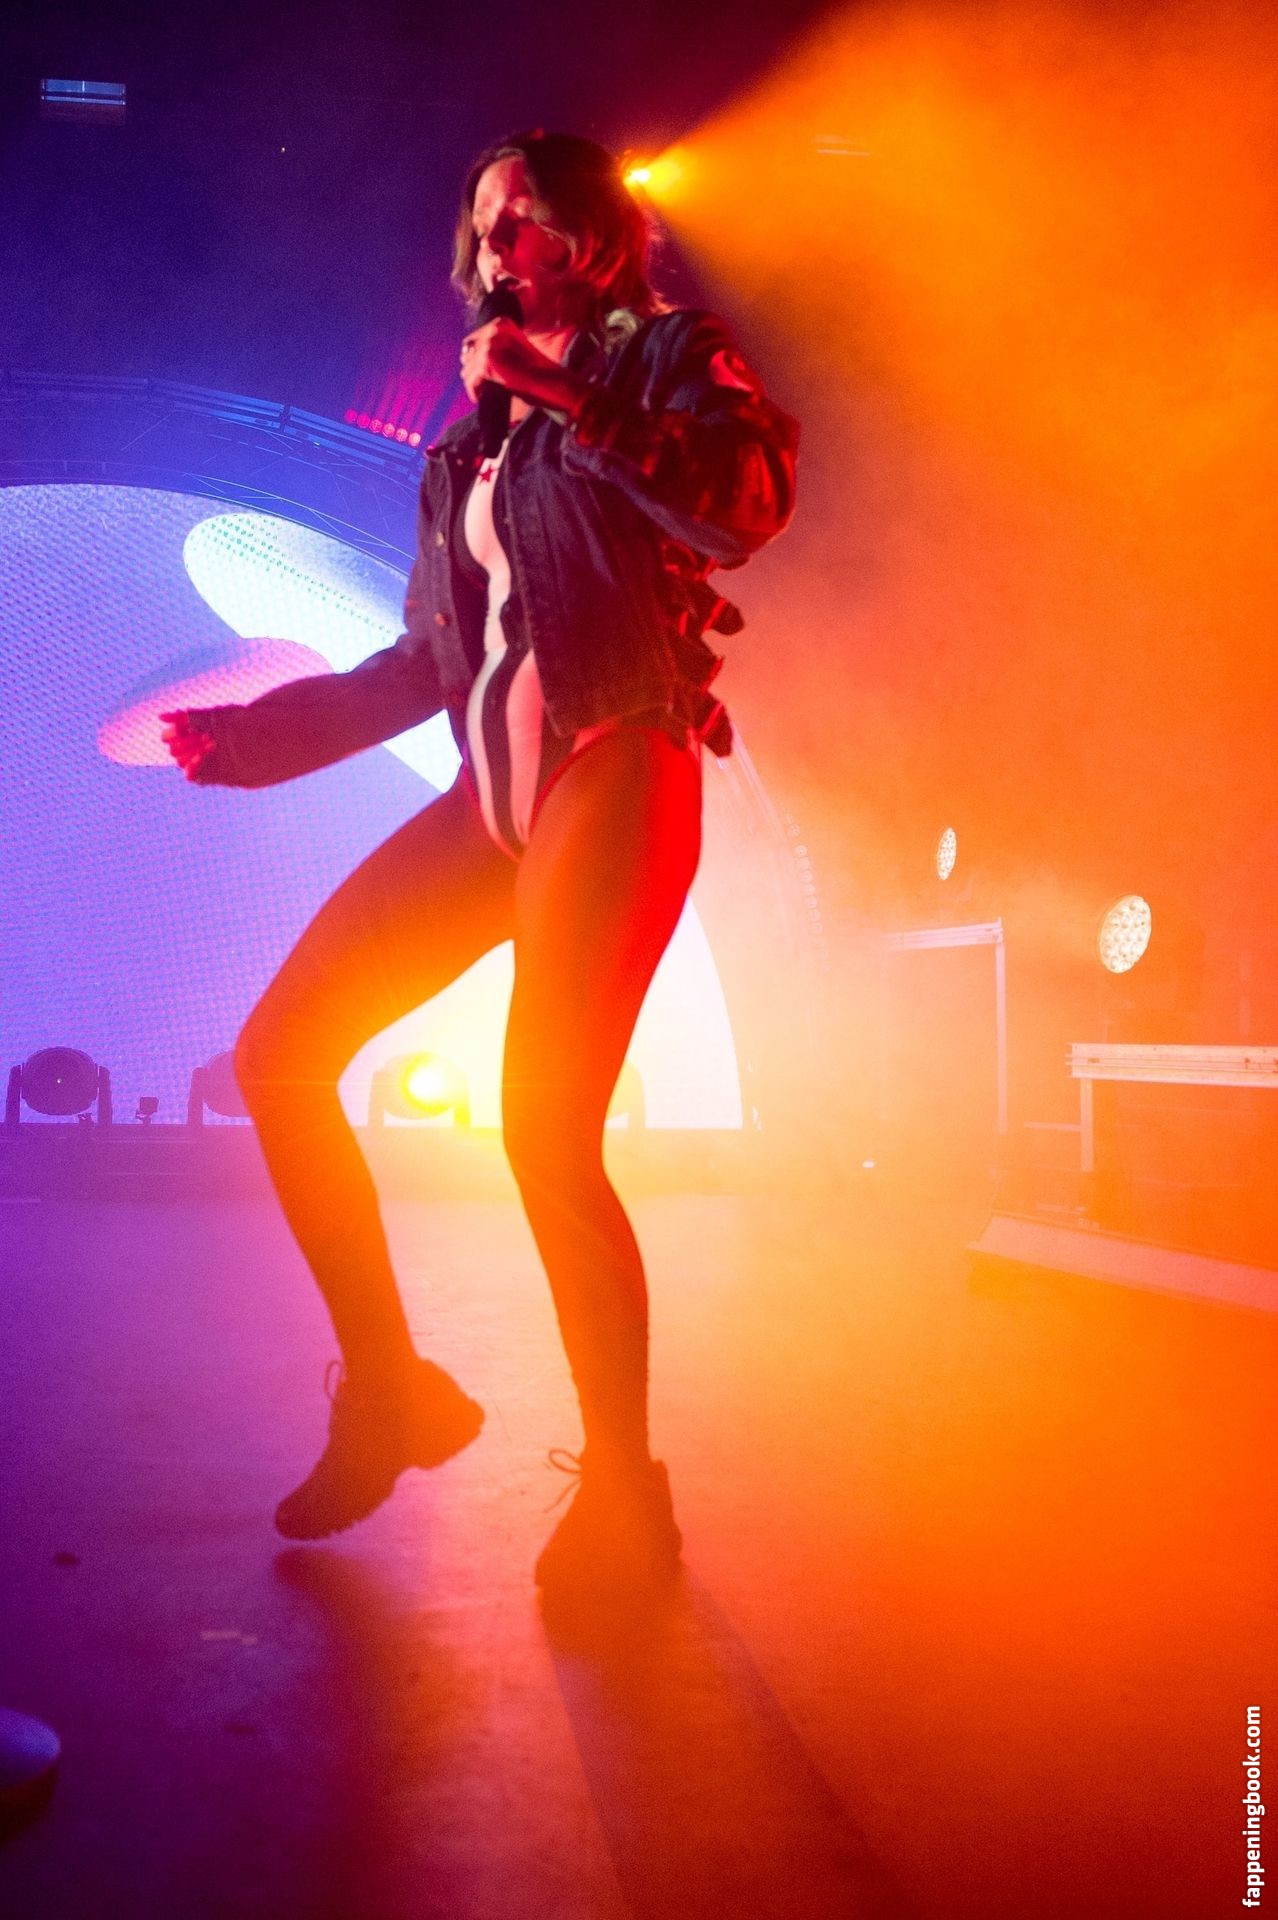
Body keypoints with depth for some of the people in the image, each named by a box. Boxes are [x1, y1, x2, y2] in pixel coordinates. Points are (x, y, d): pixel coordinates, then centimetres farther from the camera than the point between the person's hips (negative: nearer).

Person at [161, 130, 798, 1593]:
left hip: (616, 774, -7)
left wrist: (571, 396, -16)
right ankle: (388, 1393, 12)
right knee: (280, 1054, 0)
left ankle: (622, 1497, -1)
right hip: (490, 797, 7)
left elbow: (746, 506, -16)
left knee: (544, 1129, -19)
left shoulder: (668, 358, 6)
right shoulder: (475, 442, 24)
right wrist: (273, 732, 19)